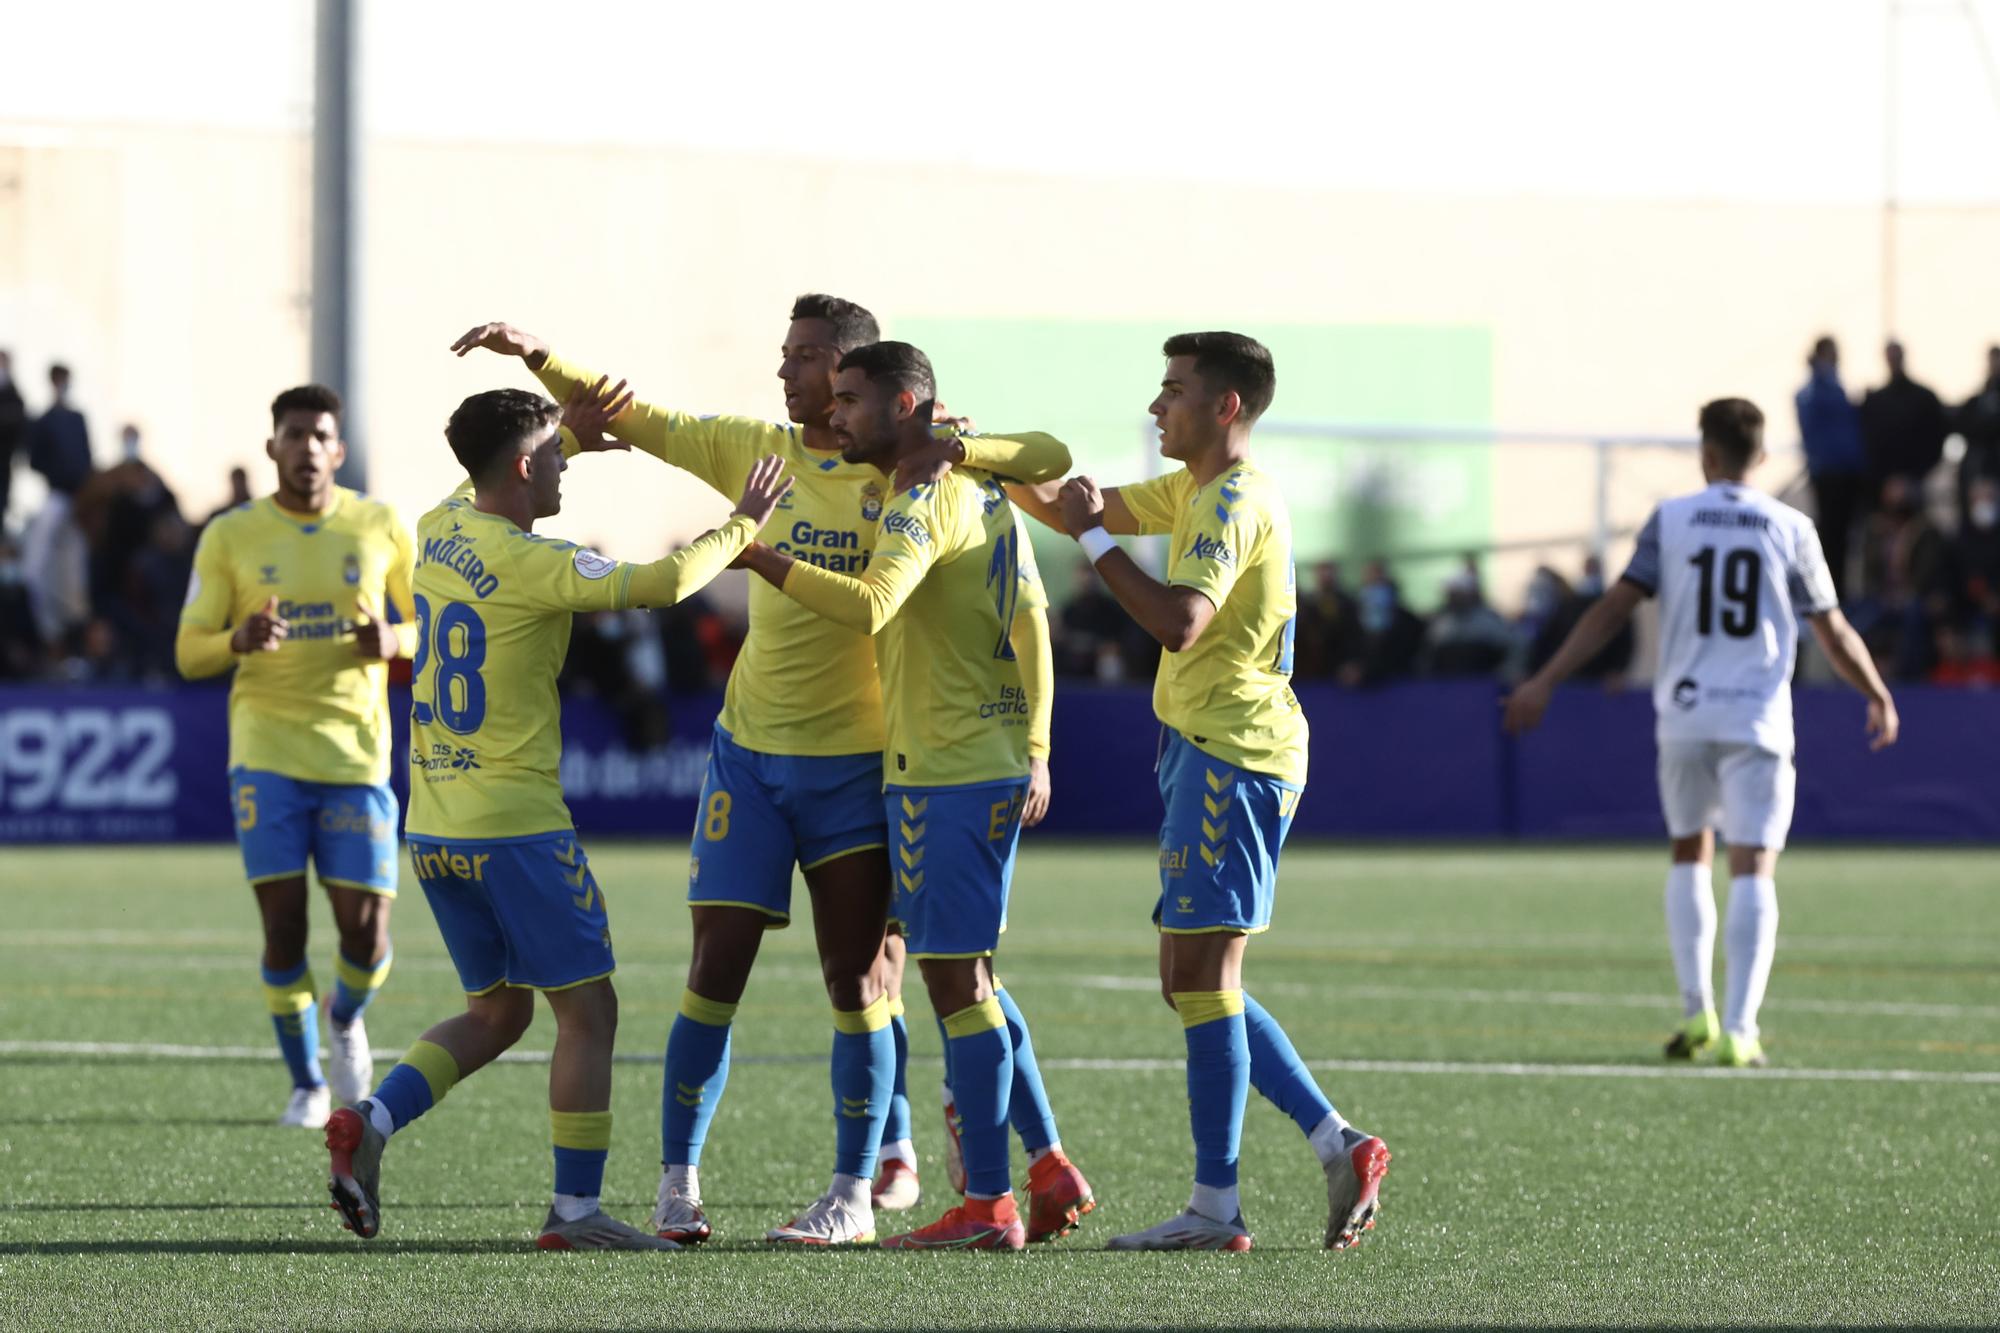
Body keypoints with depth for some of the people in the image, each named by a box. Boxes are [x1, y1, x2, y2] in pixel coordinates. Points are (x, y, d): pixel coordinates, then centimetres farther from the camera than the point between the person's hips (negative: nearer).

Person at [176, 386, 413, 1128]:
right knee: (284, 925, -7)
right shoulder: (230, 538, 2)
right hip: (266, 751, -1)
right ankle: (307, 1085, 11)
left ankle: (346, 1019, 29)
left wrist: (394, 642, -11)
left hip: (356, 753, 1)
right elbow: (187, 654, 3)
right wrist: (239, 640, -20)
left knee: (365, 930, -5)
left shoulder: (380, 528, 4)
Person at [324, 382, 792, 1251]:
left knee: (496, 1012, 18)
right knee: (587, 1010, 3)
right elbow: (663, 584, -25)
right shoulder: (534, 564, -16)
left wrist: (567, 435, 22)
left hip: (432, 825, 8)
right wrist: (742, 527, -10)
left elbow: (482, 493, 32)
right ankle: (575, 1209, 2)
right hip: (515, 826, -8)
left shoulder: (438, 531, 7)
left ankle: (370, 1123, -2)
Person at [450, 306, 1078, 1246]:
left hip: (856, 762, -2)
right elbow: (637, 421, 10)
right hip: (750, 750, 2)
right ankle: (678, 1179, 7)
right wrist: (538, 358, -1)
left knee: (855, 977, 0)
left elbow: (1048, 461, -3)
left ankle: (855, 1190, 10)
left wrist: (956, 450, -20)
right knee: (717, 967, -2)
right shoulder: (757, 451, 4)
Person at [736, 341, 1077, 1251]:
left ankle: (988, 1204, -7)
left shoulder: (925, 502, -15)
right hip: (995, 760, 10)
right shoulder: (983, 492, 15)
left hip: (941, 774, -10)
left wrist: (757, 555, -27)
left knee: (956, 980, -7)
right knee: (970, 978, 17)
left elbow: (868, 605, -33)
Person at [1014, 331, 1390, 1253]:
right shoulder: (1198, 491, 18)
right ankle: (1339, 1146, 9)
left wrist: (1093, 535, -19)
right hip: (1210, 753, 10)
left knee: (1202, 973, -10)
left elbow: (1178, 623, -26)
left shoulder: (1234, 500, -13)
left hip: (1233, 754, -10)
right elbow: (1072, 510, 23)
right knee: (1192, 980, 11)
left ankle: (1216, 1206, -9)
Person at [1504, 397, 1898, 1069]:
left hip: (1685, 714, 1)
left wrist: (1546, 681, 1)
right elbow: (1833, 633, 5)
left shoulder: (1671, 520, 1)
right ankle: (1738, 1030, -11)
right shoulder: (1791, 530, 1)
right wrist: (1879, 698, 21)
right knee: (1753, 868, -2)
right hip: (1759, 722, -1)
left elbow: (1614, 607, -3)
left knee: (1690, 854, 19)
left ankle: (1697, 1011, 10)